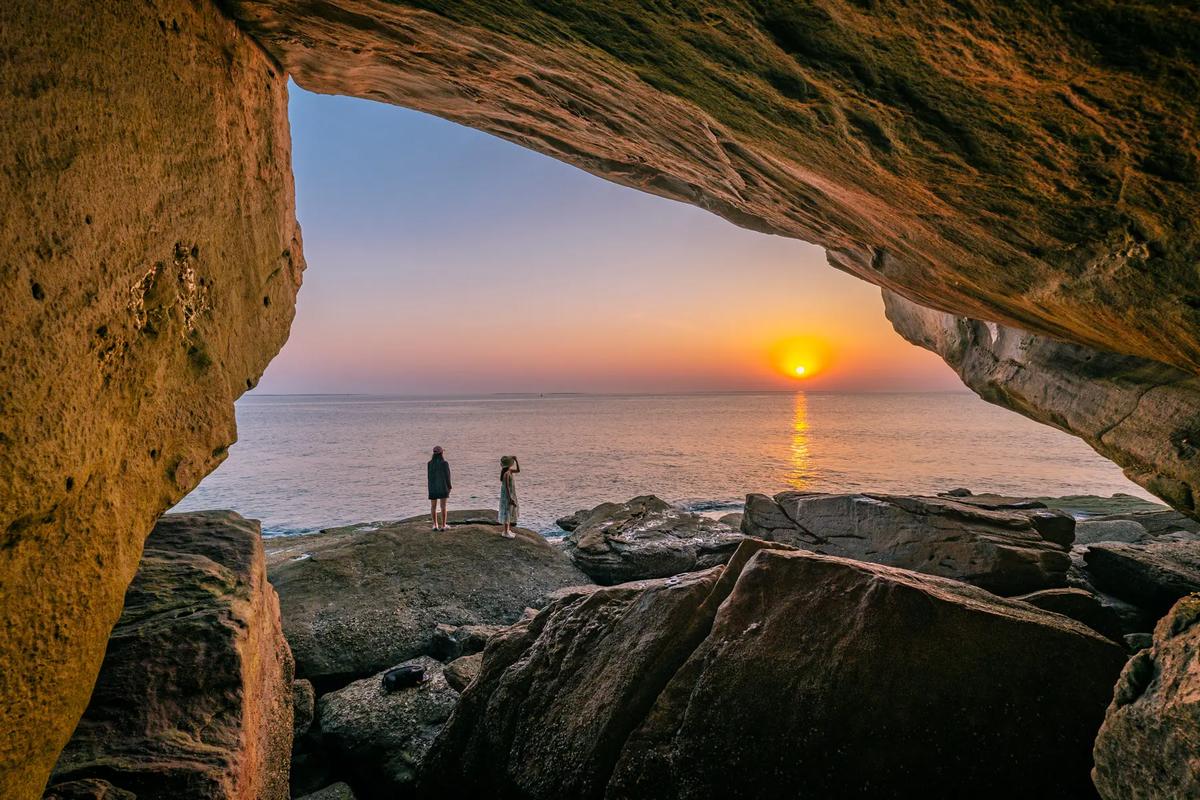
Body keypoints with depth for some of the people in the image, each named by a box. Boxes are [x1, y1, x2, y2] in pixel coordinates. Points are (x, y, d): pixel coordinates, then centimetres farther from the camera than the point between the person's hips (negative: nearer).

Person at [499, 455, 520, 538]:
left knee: (511, 512, 18)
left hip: (511, 494, 10)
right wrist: (510, 498, -23)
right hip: (507, 495, -10)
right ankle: (506, 532, 8)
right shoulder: (506, 473, -22)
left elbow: (518, 470, 16)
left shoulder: (510, 471, 4)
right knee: (507, 513, -1)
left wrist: (516, 460, 3)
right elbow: (506, 486, -23)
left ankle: (509, 530, 29)